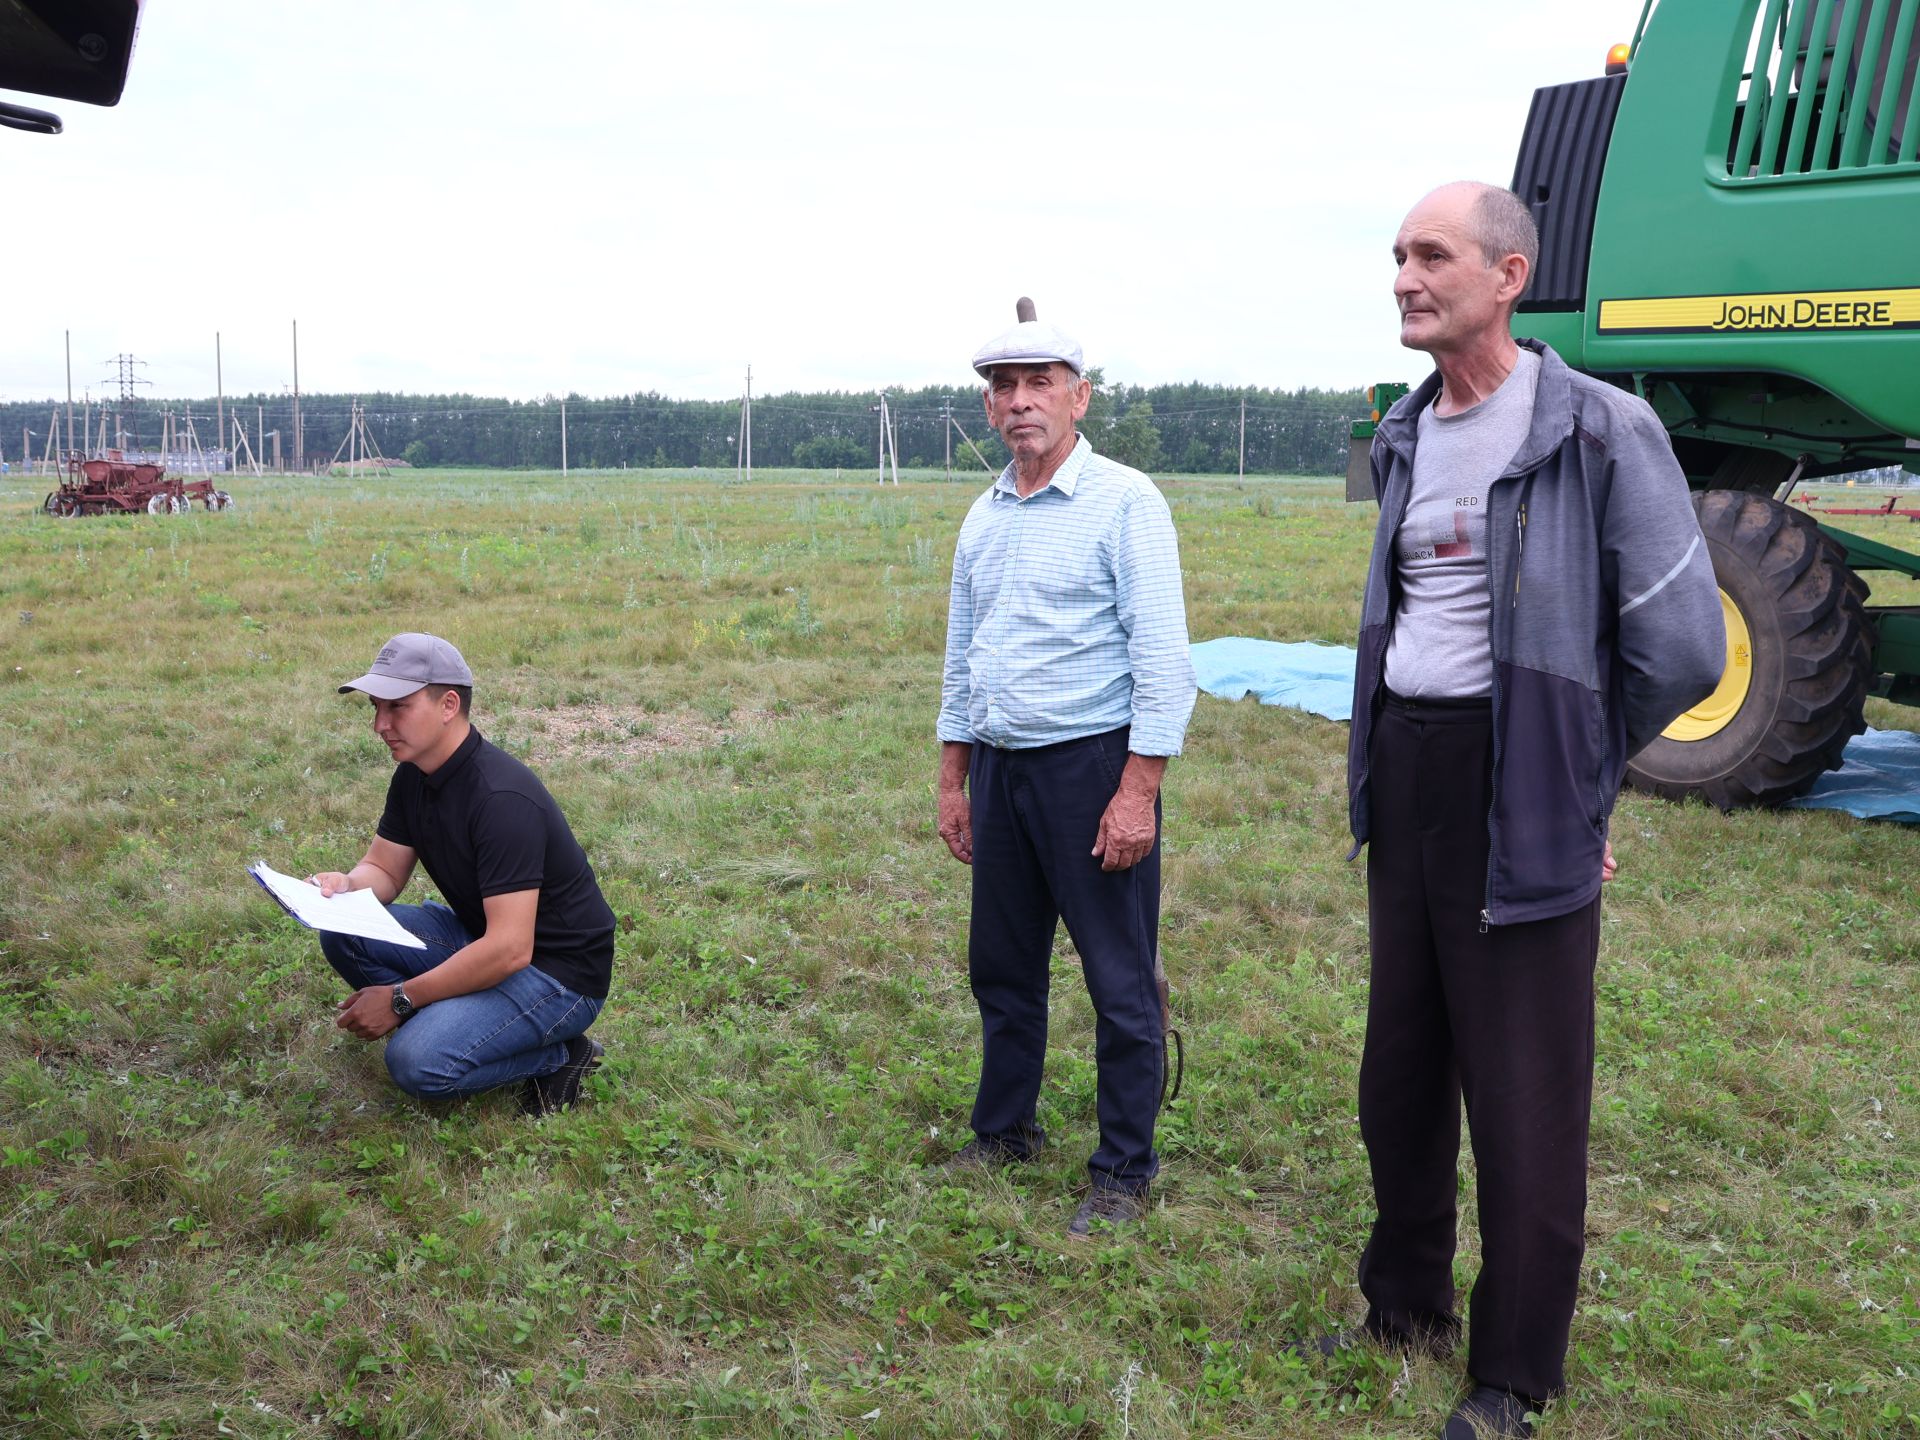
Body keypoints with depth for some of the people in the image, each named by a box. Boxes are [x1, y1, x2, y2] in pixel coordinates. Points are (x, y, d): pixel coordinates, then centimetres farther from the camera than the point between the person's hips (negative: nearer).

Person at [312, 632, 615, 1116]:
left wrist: (400, 999, -22)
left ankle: (558, 1055, -3)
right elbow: (385, 868, 10)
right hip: (479, 936, 9)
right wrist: (345, 885, -15)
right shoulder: (414, 776, 1)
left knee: (417, 1062, -27)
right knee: (342, 935, -6)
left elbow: (510, 949, -31)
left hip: (557, 972, -9)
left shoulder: (501, 798, -28)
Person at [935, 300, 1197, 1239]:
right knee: (1001, 967, 16)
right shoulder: (984, 517, 12)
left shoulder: (1123, 502, -9)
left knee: (1121, 984, 2)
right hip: (1000, 766, 7)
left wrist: (1138, 791, -18)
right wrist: (954, 781, 16)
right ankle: (1005, 1131, 33)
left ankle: (1124, 1173, 15)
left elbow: (1162, 657, -13)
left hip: (1091, 764, -7)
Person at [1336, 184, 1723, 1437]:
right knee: (1402, 1066, 17)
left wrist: (1574, 769, 0)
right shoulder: (1405, 437, 9)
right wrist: (1389, 755, 14)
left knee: (1524, 1098, 4)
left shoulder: (1601, 431, -13)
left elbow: (1684, 650, -13)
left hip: (1517, 798, -7)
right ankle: (1408, 1302, 37)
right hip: (1403, 772, 7)